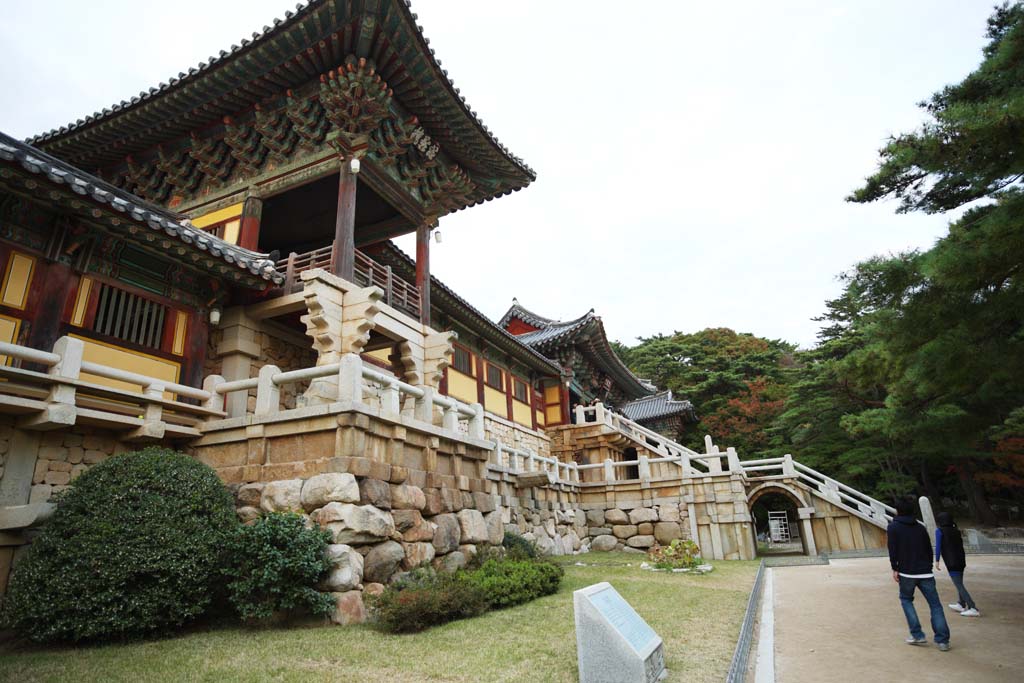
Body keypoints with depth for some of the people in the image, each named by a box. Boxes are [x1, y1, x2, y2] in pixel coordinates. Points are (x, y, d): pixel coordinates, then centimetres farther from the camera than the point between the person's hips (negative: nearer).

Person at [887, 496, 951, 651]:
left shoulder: (893, 527, -1)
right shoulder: (921, 527, 11)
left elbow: (892, 549, -10)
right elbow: (929, 550, 13)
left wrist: (895, 569, -5)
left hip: (907, 573, -3)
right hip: (925, 573, 3)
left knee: (906, 599, 16)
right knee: (935, 604, 7)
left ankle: (917, 635, 9)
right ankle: (942, 640, 0)